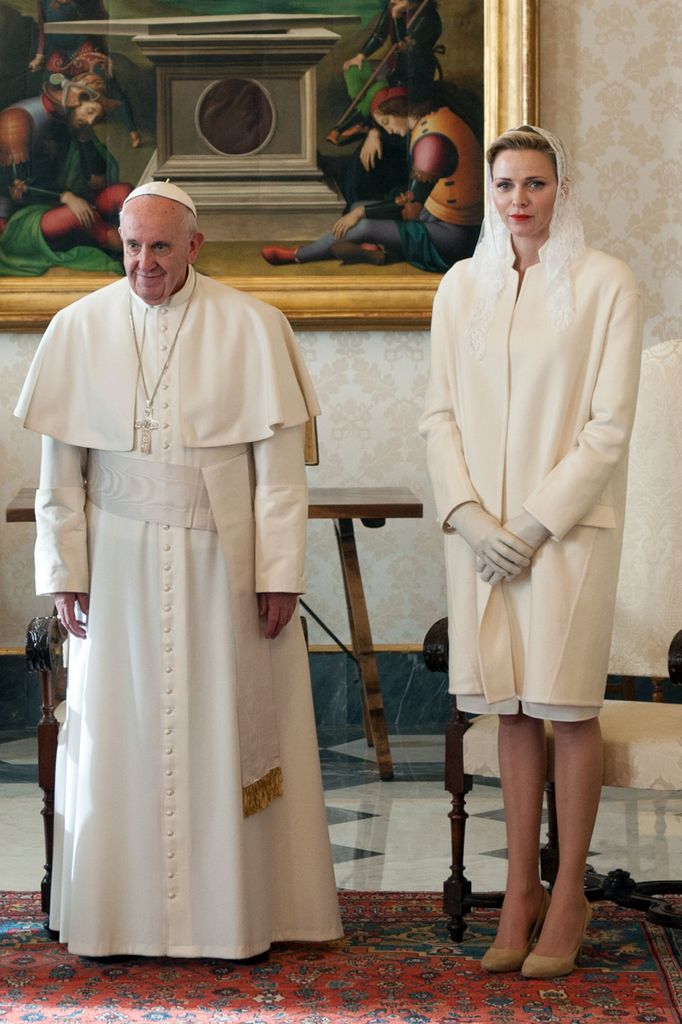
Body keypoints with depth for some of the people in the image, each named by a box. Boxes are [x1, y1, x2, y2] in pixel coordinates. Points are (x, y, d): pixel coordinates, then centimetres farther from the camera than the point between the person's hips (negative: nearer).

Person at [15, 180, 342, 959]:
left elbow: (278, 463, -4)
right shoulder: (80, 328, 0)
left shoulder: (250, 327, -5)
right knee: (117, 735, 6)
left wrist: (280, 574, -7)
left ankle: (233, 911, 16)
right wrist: (64, 571, 0)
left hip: (222, 561, -1)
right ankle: (119, 916, 18)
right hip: (119, 565, 2)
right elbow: (60, 466, 3)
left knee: (225, 730, 5)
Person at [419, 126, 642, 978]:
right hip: (481, 526, 3)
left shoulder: (605, 285, -3)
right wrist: (469, 516, -5)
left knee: (568, 706, 1)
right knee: (512, 707, 7)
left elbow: (609, 425, -7)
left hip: (567, 523, -3)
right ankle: (520, 891, 15)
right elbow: (439, 413, 8)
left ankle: (568, 898, 10)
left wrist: (536, 522, -12)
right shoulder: (462, 286, 9)